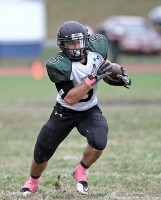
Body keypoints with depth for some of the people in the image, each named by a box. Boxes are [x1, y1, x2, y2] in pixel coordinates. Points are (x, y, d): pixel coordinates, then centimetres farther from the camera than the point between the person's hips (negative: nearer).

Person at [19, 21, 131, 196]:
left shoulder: (97, 47, -16)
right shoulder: (59, 65, -29)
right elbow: (70, 99, -33)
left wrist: (118, 76, -5)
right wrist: (92, 79, -40)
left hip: (90, 111, 2)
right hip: (64, 113, -2)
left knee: (99, 142, -28)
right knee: (42, 153, 6)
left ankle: (81, 171, 2)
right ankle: (33, 181, 40)